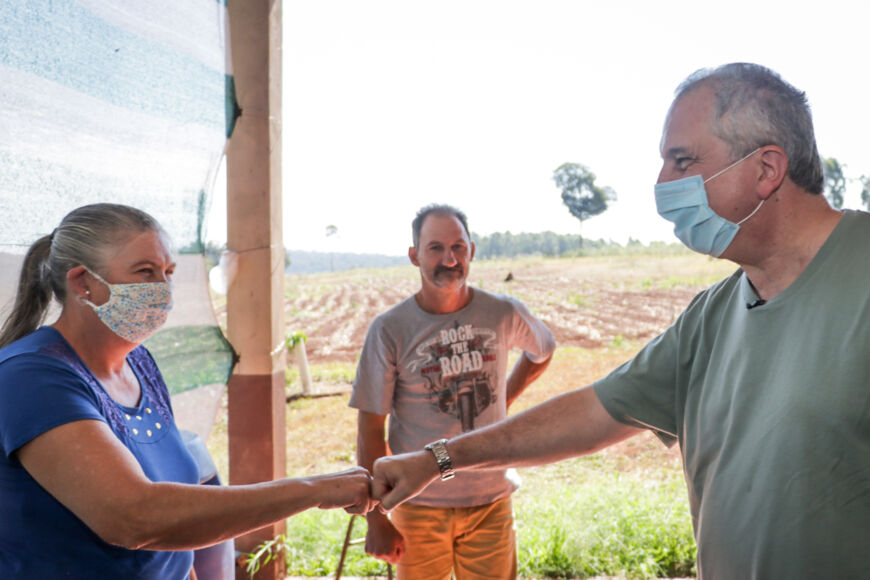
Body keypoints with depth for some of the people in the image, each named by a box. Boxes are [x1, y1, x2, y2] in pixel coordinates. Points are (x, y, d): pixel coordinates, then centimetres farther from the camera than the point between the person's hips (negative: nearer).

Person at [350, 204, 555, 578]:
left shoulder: (504, 314, -4)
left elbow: (542, 351, 20)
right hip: (420, 505, -2)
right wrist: (375, 519, -9)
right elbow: (370, 428, -8)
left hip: (492, 500, 2)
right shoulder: (389, 330, -11)